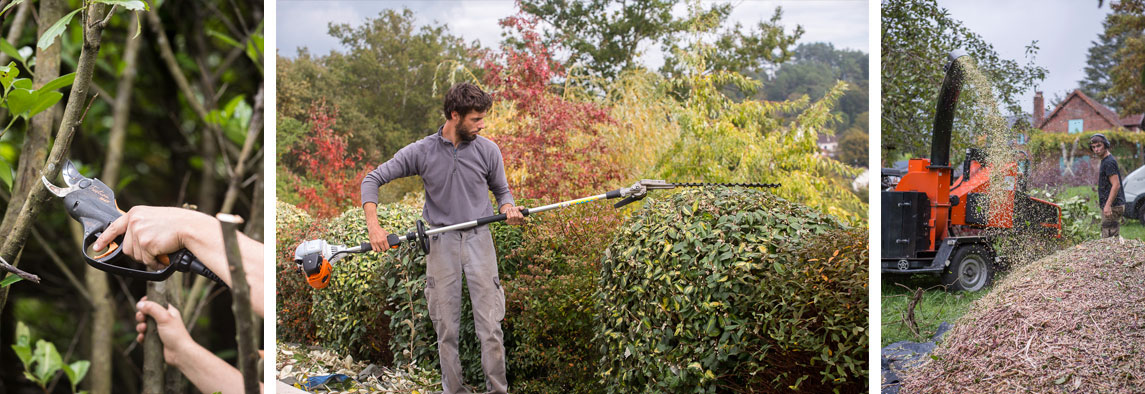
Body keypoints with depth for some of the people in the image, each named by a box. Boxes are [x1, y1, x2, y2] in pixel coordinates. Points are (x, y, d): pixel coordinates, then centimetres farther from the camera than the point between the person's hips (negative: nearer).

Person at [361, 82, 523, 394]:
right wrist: (373, 225, -14)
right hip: (440, 244, 0)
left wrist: (509, 210, -8)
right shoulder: (421, 152, -3)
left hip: (479, 240, 0)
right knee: (446, 328, 4)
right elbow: (373, 179, -1)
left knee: (490, 326, -4)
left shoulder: (487, 150, 1)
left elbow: (501, 190, 15)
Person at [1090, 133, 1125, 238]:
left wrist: (1108, 205, -27)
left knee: (1108, 239, -12)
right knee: (1114, 238, 13)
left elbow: (1116, 185, -21)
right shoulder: (1105, 161, 18)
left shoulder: (1109, 162, -14)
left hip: (1112, 206, -11)